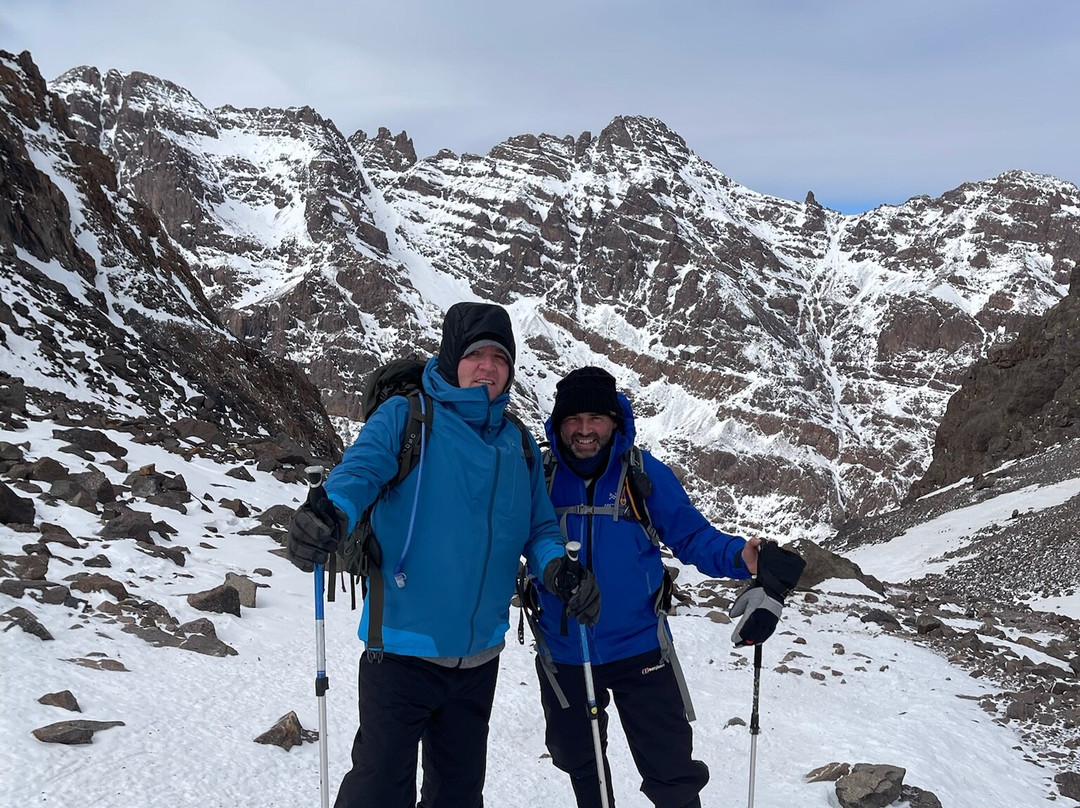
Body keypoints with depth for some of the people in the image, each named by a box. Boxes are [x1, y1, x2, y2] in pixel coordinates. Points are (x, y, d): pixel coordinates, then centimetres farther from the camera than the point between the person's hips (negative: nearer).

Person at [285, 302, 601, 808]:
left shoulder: (519, 445, 10)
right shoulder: (405, 417, -6)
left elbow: (539, 528, 11)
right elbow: (361, 469, -22)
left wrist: (558, 567, -11)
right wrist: (331, 511, -44)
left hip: (480, 655, 5)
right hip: (403, 648, -5)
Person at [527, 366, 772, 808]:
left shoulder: (644, 474, -9)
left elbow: (692, 535, -7)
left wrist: (738, 556, -24)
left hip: (638, 651, -2)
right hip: (563, 655, 2)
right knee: (578, 760, 22)